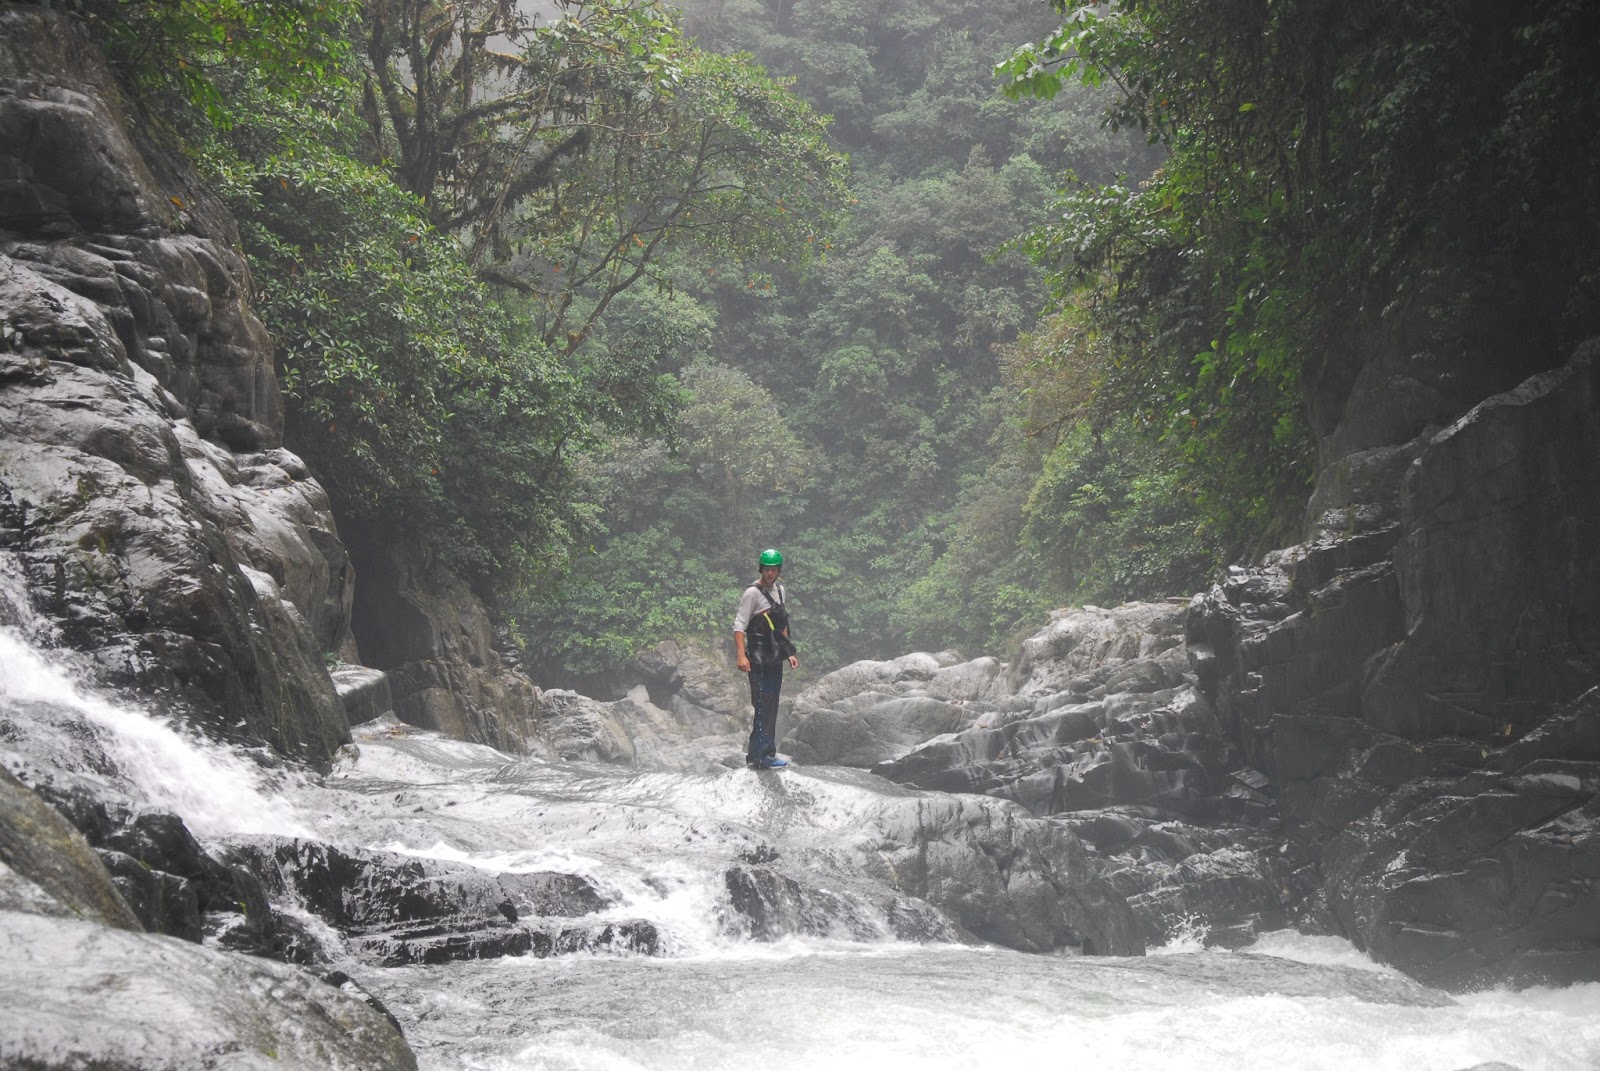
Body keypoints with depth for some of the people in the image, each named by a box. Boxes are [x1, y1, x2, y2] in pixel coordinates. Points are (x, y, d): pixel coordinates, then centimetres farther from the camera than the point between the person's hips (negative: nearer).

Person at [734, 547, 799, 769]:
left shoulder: (779, 590, 15)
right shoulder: (752, 593, -11)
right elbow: (739, 625, -17)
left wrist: (789, 653, 22)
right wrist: (741, 655, -27)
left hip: (775, 659, 8)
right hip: (759, 659, -8)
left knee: (772, 707, 12)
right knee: (763, 706, -10)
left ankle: (767, 752, 19)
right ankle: (759, 756, -9)